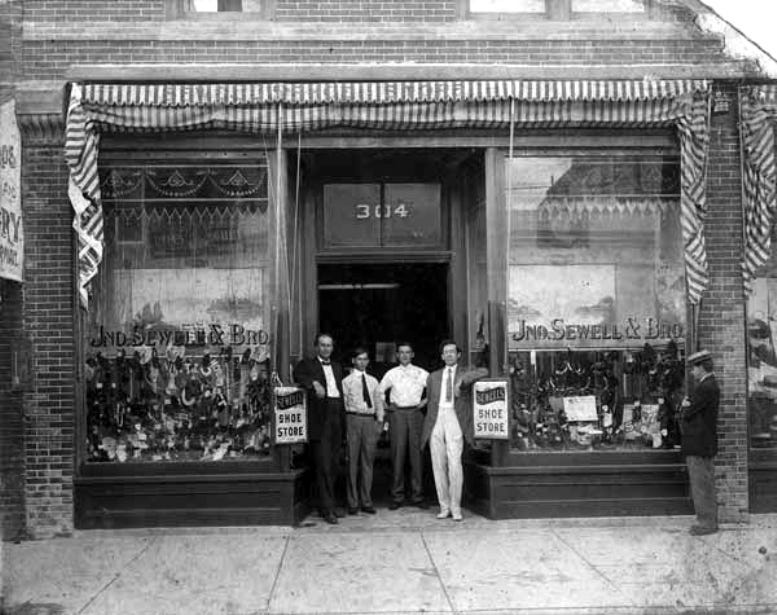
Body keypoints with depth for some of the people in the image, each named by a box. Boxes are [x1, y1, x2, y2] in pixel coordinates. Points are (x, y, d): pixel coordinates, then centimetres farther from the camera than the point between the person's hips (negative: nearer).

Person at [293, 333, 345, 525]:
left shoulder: (337, 367, 23)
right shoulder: (307, 364, 6)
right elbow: (298, 375, -14)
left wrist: (343, 418, 12)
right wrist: (315, 383, -29)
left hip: (336, 418, 6)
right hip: (320, 420, -6)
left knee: (333, 465, 7)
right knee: (323, 465, -9)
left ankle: (325, 503, 16)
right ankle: (328, 509, -8)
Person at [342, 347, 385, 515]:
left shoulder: (373, 381, 16)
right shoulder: (347, 381, 3)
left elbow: (378, 402, 18)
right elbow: (343, 402, -2)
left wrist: (380, 420, 8)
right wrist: (344, 423, -9)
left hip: (370, 421, 4)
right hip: (353, 419, -4)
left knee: (368, 461, 6)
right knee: (353, 461, -2)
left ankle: (366, 501, 13)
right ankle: (352, 503, 5)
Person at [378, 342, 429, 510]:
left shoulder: (421, 373, 8)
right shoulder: (392, 373, 9)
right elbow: (379, 391, 18)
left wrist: (426, 401, 2)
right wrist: (385, 407, 8)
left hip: (415, 413, 0)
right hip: (397, 413, 0)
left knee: (416, 453, 0)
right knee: (397, 454, -3)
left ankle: (417, 496, 6)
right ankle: (397, 496, 2)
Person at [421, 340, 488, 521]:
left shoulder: (465, 374, 12)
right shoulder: (433, 377, 22)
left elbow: (484, 371, -7)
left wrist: (462, 381, -18)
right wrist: (429, 422, 13)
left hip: (454, 418, -3)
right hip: (436, 419, 3)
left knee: (454, 463, -13)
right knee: (438, 465, 0)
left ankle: (455, 508, -6)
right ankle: (444, 506, 8)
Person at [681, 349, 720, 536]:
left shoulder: (705, 388, -20)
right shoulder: (711, 385, 14)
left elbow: (687, 413, -19)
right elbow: (694, 410, 15)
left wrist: (686, 406, 1)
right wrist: (688, 404, -4)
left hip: (698, 445, -10)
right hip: (705, 444, 10)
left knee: (701, 486, -3)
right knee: (706, 485, 16)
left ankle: (707, 523, 3)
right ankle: (709, 520, 24)